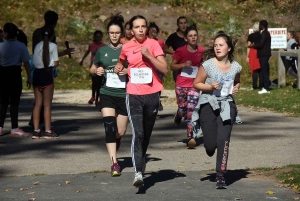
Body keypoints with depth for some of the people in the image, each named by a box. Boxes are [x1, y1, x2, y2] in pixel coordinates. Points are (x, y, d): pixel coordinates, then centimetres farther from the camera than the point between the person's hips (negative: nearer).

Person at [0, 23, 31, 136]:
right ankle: (14, 129, 3)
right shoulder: (21, 46, -8)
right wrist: (29, 78, 2)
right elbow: (26, 63, -7)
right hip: (15, 74, -2)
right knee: (14, 102, 2)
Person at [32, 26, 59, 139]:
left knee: (37, 104, 8)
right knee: (47, 104, 0)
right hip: (47, 74, -5)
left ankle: (36, 131, 7)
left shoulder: (38, 46, 9)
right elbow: (56, 63, -6)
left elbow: (34, 62, 4)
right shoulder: (53, 46, -5)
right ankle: (47, 131, 1)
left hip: (37, 74, 5)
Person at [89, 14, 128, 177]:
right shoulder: (102, 51, 7)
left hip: (124, 94, 0)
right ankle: (114, 163, -24)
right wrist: (97, 71, -2)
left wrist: (128, 71, -15)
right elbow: (92, 69, 20)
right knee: (109, 125, -21)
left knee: (120, 132, 6)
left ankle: (113, 151, 39)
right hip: (107, 93, 0)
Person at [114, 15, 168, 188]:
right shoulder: (126, 48, 6)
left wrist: (148, 55, -16)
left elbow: (165, 69, -10)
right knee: (137, 133, -15)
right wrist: (119, 67, 12)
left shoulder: (153, 44, -2)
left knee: (146, 135, 12)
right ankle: (138, 172, -23)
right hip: (134, 95, 0)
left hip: (152, 94, 0)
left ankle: (141, 165, 31)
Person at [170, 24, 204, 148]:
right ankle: (179, 115, 45)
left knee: (191, 110, -10)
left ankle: (190, 138, -10)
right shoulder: (180, 51, -4)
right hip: (181, 85, 0)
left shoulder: (201, 51, 3)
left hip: (194, 85, 0)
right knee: (182, 109, 6)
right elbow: (172, 66, 0)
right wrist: (184, 65, -16)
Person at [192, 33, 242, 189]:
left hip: (227, 105, 1)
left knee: (224, 140, -12)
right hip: (208, 104, -1)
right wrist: (210, 87, -17)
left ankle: (220, 175, -4)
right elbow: (196, 83, 0)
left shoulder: (235, 67, 2)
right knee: (210, 145, -1)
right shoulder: (208, 65, -8)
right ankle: (210, 147, 40)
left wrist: (236, 88, 0)